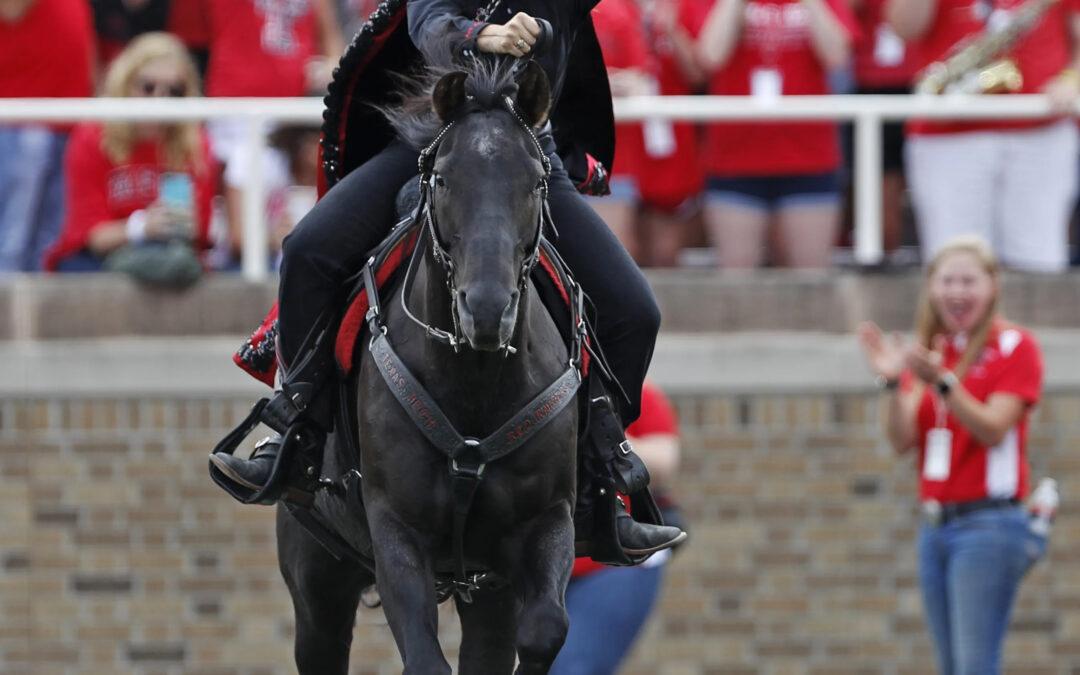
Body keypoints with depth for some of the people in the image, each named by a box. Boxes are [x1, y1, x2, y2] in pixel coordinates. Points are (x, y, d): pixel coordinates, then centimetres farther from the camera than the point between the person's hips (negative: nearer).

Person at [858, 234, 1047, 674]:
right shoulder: (930, 351, 14)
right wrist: (893, 383, -15)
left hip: (988, 523, -6)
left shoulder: (1014, 346, -2)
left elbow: (993, 429, -14)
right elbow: (902, 441, 3)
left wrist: (942, 383, -27)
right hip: (935, 526, 7)